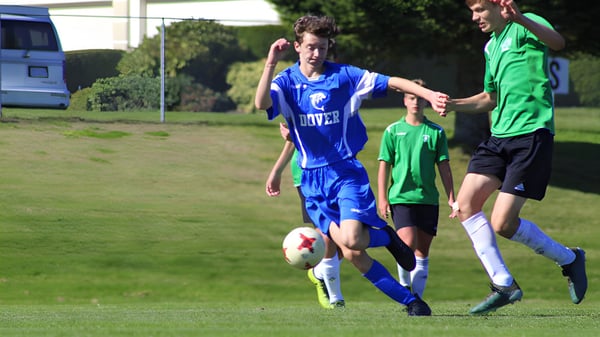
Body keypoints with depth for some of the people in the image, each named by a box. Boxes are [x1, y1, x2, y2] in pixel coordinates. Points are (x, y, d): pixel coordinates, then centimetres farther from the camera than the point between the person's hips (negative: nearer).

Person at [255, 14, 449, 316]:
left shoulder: (344, 76, 1)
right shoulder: (287, 82, 2)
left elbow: (390, 83, -1)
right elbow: (261, 103, -18)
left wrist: (429, 94, -13)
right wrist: (271, 62, -27)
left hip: (346, 170, -2)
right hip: (312, 179, 2)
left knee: (351, 240, -24)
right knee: (351, 254, -8)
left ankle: (386, 236, 11)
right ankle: (410, 301, 3)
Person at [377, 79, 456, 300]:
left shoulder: (436, 132, 7)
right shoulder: (393, 131, 5)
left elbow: (444, 167, 9)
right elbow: (384, 166, 5)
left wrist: (451, 199, 4)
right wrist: (382, 198, -2)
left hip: (428, 199, 2)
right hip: (401, 197, -2)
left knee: (422, 251, 4)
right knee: (408, 244, -17)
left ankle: (417, 296, 10)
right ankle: (405, 288, 0)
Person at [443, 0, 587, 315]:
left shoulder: (525, 27, -6)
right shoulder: (491, 46, 20)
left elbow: (557, 42, -30)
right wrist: (453, 104, 15)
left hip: (531, 133, -9)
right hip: (499, 136, 9)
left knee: (503, 223, -11)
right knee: (466, 203, -5)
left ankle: (568, 259, 13)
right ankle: (504, 284, 1)